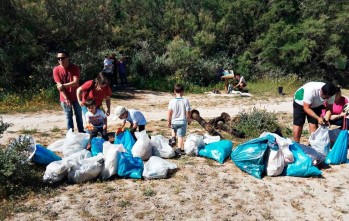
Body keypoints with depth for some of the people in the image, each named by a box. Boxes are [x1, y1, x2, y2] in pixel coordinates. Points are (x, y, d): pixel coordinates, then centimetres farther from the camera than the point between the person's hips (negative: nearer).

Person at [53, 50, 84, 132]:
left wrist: (64, 85, -27)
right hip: (65, 98, 0)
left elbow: (76, 82, -19)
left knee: (79, 115, 12)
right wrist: (66, 98, -15)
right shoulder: (56, 70, -9)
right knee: (68, 116, 9)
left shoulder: (74, 68, -11)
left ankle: (81, 131, 25)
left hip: (75, 97, 0)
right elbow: (59, 86, -11)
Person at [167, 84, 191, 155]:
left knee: (173, 128, 33)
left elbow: (169, 112, -8)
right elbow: (188, 112, -7)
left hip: (174, 122, 1)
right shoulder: (185, 100, -9)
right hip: (182, 122, -1)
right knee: (181, 136, 7)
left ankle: (173, 139, 15)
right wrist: (189, 120, 9)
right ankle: (179, 149, 7)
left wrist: (168, 121, 5)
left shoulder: (172, 101, -9)